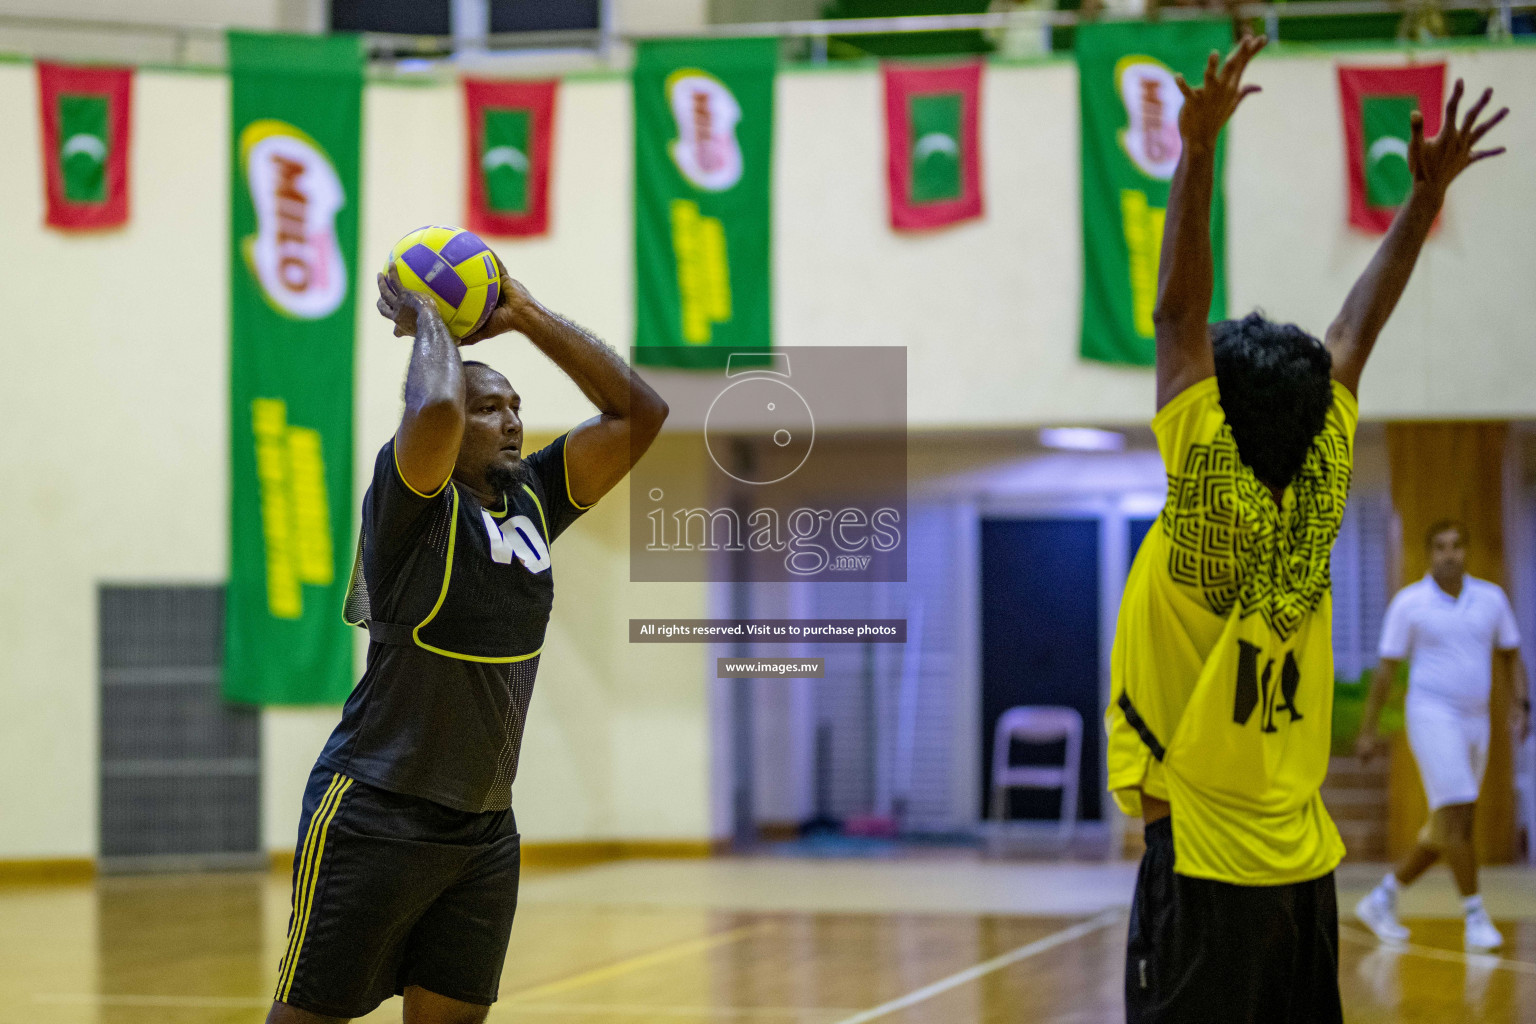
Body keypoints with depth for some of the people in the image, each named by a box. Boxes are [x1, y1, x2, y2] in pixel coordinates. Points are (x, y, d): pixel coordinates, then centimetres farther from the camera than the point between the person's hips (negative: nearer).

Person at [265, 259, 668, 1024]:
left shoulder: (531, 499, 8)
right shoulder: (414, 501, -12)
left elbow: (640, 412, 5)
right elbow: (434, 408, -33)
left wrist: (526, 317, 1)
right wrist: (425, 318, -13)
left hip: (485, 825, 7)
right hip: (376, 814, -7)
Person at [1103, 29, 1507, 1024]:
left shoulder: (1211, 492, -12)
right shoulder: (1319, 490, 3)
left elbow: (1179, 314, -13)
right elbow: (1357, 333, 13)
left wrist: (1199, 149, -13)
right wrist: (1426, 195, 18)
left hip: (1206, 858, -7)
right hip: (1304, 858, 7)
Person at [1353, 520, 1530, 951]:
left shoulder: (1491, 598, 7)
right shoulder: (1409, 603, -4)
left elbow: (1510, 657, 15)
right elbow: (1386, 668, -1)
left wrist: (1519, 705, -2)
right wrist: (1368, 729, -2)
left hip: (1475, 721, 5)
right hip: (1432, 716, -5)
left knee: (1446, 830, 8)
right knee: (1457, 814, -16)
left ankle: (1382, 899, 22)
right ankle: (1475, 918, -9)